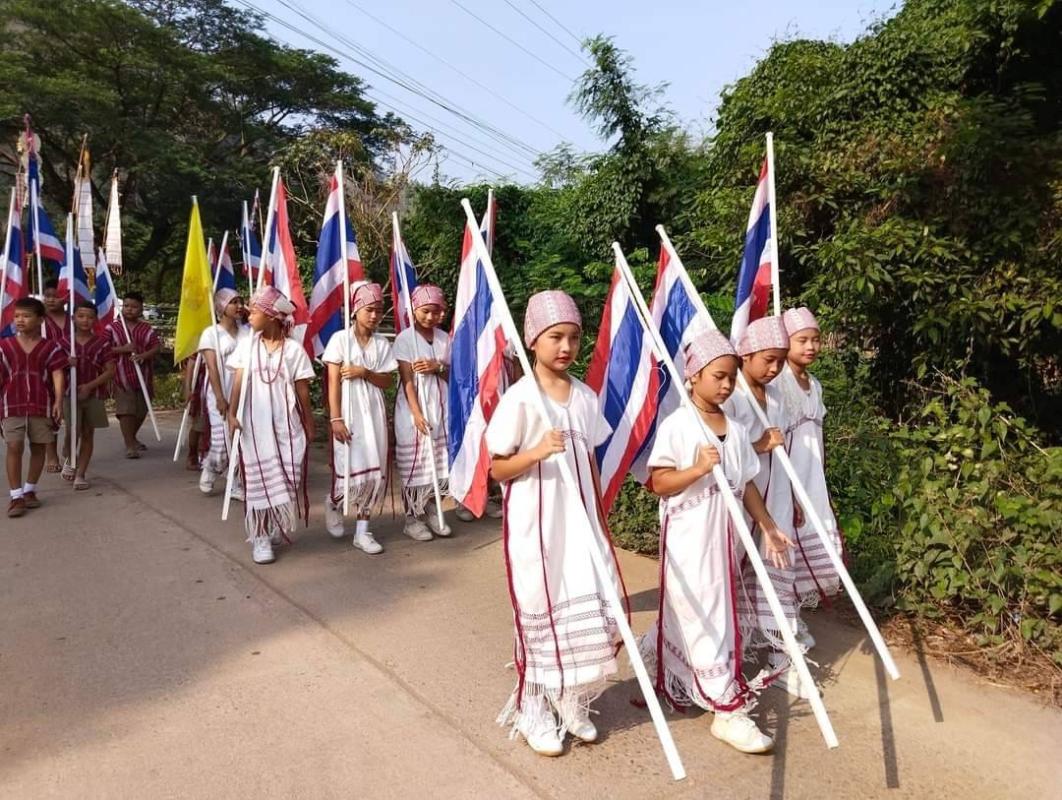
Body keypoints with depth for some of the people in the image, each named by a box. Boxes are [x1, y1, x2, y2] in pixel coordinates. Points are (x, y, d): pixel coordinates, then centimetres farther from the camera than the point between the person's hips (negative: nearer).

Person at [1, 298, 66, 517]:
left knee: (38, 447, 7)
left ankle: (29, 490, 22)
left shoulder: (50, 347, 2)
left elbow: (57, 375, -5)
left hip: (42, 406, 0)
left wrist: (58, 402, -16)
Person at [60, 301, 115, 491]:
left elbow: (110, 370, -5)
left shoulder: (102, 342, -3)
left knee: (88, 433, 5)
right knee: (72, 431, -4)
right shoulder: (65, 342, 1)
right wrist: (66, 364, -16)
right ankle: (68, 459, 29)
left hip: (94, 394, 0)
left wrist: (90, 386, -14)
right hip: (70, 393, 0)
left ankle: (81, 474, 14)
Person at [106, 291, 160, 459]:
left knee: (141, 410, 14)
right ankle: (130, 446, -7)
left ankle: (132, 438, 38)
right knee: (125, 411, -9)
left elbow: (157, 347, -3)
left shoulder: (147, 329, 6)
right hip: (122, 376, -3)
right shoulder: (112, 328, 1)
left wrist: (143, 355, -20)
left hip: (143, 376, 3)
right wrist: (123, 349, -18)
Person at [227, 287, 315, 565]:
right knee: (259, 479, 4)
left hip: (287, 424, -1)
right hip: (254, 424, 1)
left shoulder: (293, 349, -1)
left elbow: (303, 392, 2)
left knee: (288, 478, 1)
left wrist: (309, 424, 3)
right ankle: (260, 536, 12)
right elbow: (238, 382, 1)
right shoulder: (246, 345, 4)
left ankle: (278, 526, 24)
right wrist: (232, 413, -10)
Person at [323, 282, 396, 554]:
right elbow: (334, 382, -7)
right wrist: (335, 418, -14)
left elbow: (387, 381, 4)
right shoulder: (340, 339, -3)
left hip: (374, 412, 4)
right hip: (348, 411, -4)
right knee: (351, 471, -7)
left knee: (374, 472, 3)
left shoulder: (382, 344, 7)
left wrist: (365, 373, -14)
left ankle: (362, 531, 16)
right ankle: (333, 502, 29)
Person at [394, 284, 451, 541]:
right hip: (413, 412, -4)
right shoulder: (404, 339, -7)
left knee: (439, 464, 6)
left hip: (440, 411, 5)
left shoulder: (445, 338, 7)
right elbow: (407, 381, -11)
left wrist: (438, 367, -12)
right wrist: (417, 414, -18)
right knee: (414, 465, 2)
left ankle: (431, 511, 23)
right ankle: (412, 518, 15)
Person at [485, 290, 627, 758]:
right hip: (534, 525, -5)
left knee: (592, 617, 7)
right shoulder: (519, 399, -12)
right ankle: (535, 716, 28)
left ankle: (572, 707, 31)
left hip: (579, 521, 5)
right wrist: (536, 452, -27)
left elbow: (590, 462, 11)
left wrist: (601, 522, 12)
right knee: (540, 618, 6)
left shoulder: (586, 397, 4)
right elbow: (498, 470, -9)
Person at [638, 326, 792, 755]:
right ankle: (728, 710, 10)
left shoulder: (735, 429, 7)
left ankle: (653, 655, 43)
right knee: (706, 620, 0)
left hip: (724, 536, 7)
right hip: (688, 539, -7)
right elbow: (659, 483, -13)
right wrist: (698, 468, -26)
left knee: (684, 616, 17)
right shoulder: (676, 425, -12)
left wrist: (769, 527, 10)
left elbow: (746, 483, 12)